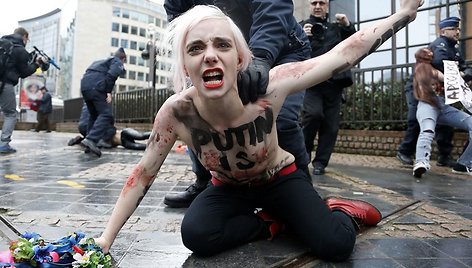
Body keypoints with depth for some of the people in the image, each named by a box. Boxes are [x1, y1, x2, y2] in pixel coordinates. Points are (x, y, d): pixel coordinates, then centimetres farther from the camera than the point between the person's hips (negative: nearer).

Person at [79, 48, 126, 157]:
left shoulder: (102, 61, 35)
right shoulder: (118, 63, 12)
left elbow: (90, 72, 25)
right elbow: (111, 75, -9)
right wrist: (108, 91, -11)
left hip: (84, 85, 8)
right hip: (96, 87, -8)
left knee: (94, 115, 17)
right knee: (106, 114, -12)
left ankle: (89, 144, 13)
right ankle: (90, 140, -29)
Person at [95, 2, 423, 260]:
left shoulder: (268, 87, -32)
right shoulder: (176, 112, -28)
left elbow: (347, 52, -23)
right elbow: (143, 174, -15)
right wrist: (107, 237, -10)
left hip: (280, 179, -1)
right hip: (229, 188, 2)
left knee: (336, 245, -19)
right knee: (197, 235, -26)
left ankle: (339, 209, 17)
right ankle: (270, 222, -1)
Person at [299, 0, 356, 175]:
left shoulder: (337, 29, 21)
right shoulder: (301, 27, 12)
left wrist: (348, 26, 2)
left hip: (334, 84, 3)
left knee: (331, 125, -1)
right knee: (313, 114, -24)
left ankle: (320, 162, 10)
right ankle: (303, 152, 0)